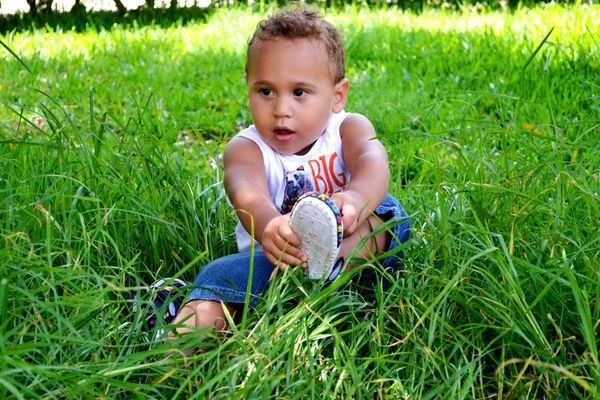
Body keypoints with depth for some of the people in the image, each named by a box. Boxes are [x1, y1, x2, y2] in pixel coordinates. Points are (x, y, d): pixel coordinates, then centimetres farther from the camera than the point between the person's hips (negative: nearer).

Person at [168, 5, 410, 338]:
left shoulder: (348, 128, 2)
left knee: (386, 210, -23)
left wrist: (356, 199, -49)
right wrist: (267, 225, -53)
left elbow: (372, 161, -22)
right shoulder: (246, 148, -2)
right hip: (270, 260, 0)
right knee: (220, 275, -27)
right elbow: (246, 191, -26)